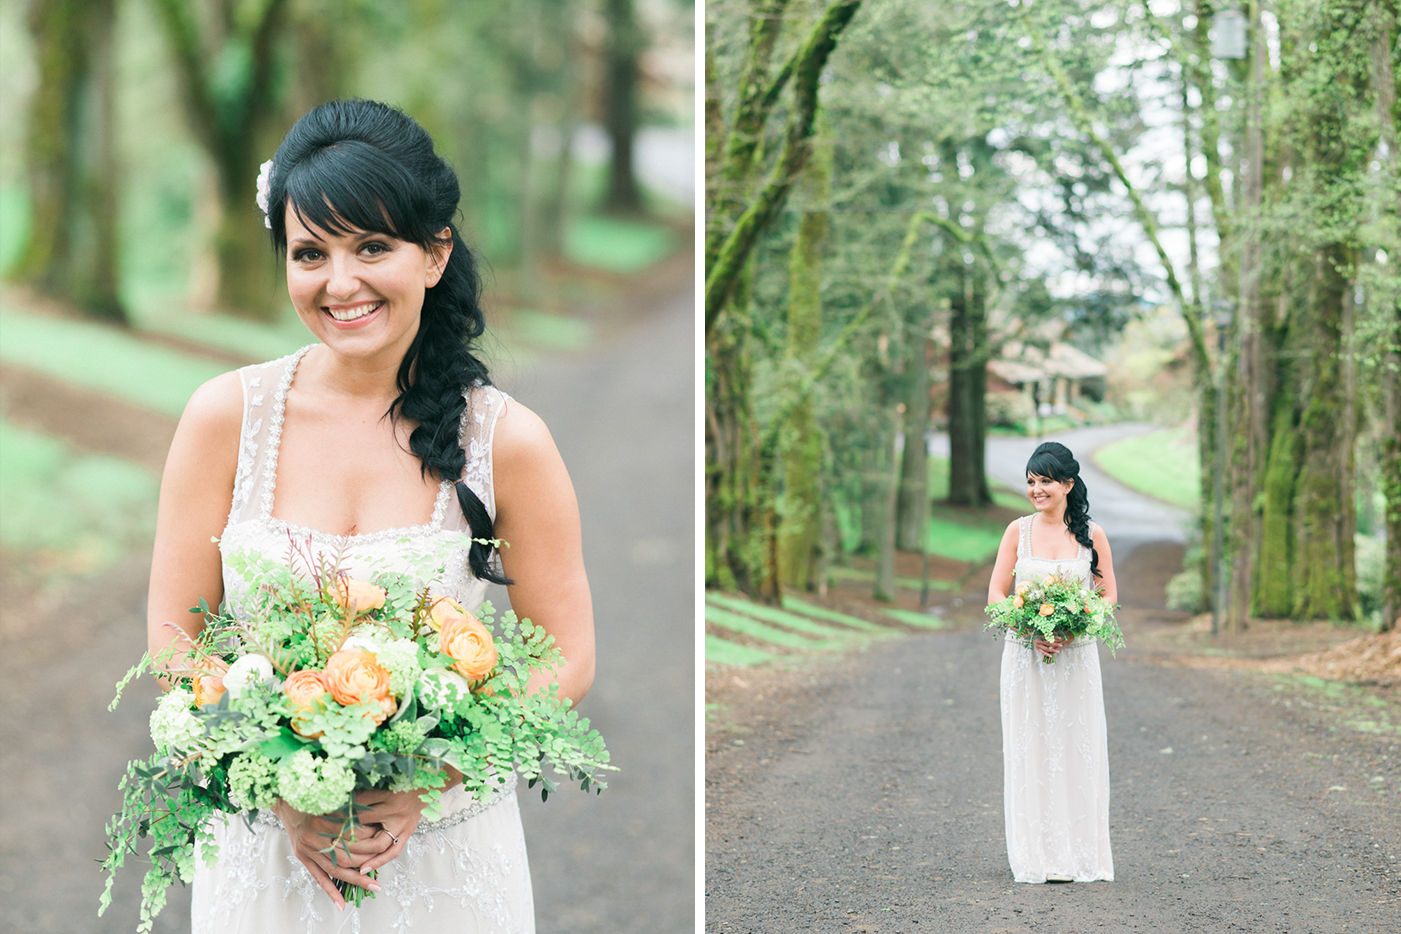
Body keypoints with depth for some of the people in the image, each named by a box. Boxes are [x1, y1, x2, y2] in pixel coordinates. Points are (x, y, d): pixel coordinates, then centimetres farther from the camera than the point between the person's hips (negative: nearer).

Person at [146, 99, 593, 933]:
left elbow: (566, 663, -5)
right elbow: (175, 645, -3)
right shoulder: (227, 416, -7)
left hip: (446, 851, -1)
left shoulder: (507, 441, -11)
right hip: (262, 847, 1)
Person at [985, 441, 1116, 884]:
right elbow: (996, 595, 2)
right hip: (1025, 656, 0)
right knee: (1029, 752, 0)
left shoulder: (1091, 535, 2)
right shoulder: (1018, 531, 3)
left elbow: (1108, 596, 3)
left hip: (1076, 656, 0)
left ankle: (1078, 857, 8)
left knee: (1076, 751, 0)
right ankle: (1034, 857, 6)